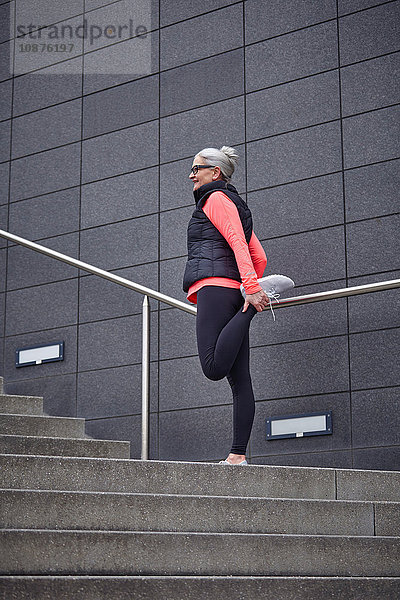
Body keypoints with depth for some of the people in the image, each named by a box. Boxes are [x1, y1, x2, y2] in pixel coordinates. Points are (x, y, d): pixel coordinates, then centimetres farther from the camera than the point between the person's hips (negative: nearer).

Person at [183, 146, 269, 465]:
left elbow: (237, 242, -14)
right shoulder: (237, 205, 29)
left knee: (214, 367, -23)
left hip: (215, 286, -10)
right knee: (240, 379, -1)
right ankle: (238, 454, -4)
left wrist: (252, 288, -23)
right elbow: (260, 257, 26)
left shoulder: (216, 199, 1)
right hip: (234, 293, 10)